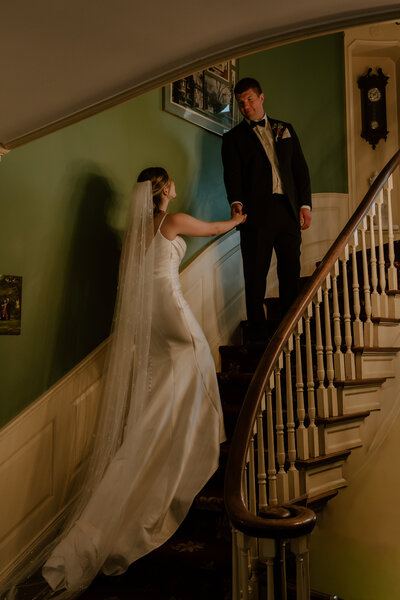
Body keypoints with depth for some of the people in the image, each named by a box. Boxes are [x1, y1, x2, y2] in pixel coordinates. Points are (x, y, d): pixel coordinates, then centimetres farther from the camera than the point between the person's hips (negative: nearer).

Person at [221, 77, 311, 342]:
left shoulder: (285, 129, 18)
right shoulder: (233, 137, 9)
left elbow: (300, 167, 15)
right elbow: (233, 174, -5)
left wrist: (305, 203, 5)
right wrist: (236, 202, -24)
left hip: (288, 210, 3)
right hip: (256, 213, -3)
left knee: (291, 272, 6)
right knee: (255, 275, -1)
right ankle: (258, 334, 9)